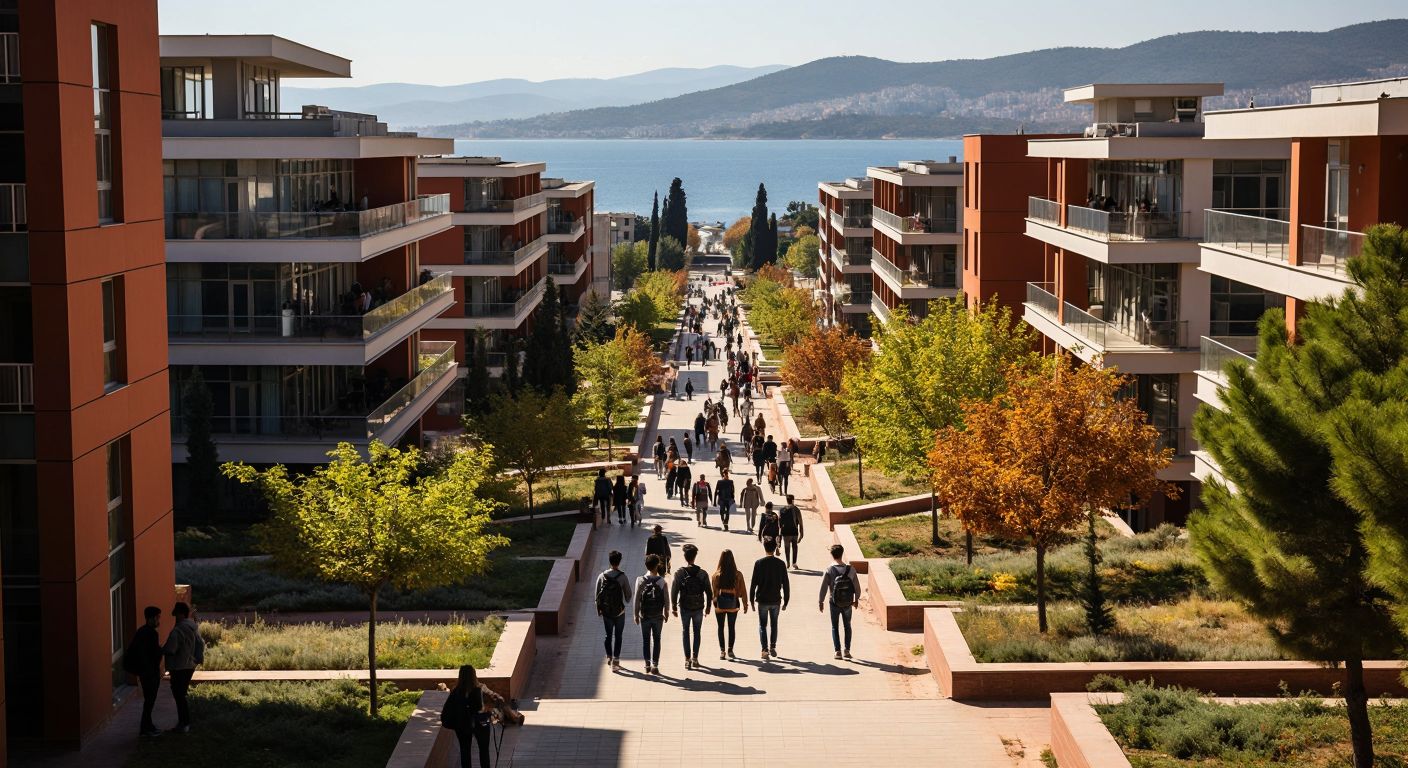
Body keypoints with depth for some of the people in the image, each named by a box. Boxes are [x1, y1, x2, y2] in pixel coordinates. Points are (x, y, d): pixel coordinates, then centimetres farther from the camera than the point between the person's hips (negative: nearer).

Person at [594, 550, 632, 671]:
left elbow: (597, 595, -1)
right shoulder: (622, 577, -14)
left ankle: (609, 657, 22)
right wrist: (626, 603, 18)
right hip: (619, 611, -2)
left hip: (605, 611, 2)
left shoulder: (602, 576, -7)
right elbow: (628, 594, -4)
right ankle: (615, 660, 5)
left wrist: (598, 609, 12)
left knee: (608, 634, 17)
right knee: (618, 636, 7)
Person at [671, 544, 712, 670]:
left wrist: (674, 607, 2)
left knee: (686, 632, 11)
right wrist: (708, 607, 9)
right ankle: (695, 658, 14)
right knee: (697, 632, 15)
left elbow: (674, 592, -9)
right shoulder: (702, 573, -6)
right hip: (698, 608, 1)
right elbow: (709, 593, -3)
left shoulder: (679, 573, -10)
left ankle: (687, 659, 6)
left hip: (685, 608, -1)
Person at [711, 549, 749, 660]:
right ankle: (730, 650, 15)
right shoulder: (738, 575, -8)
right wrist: (745, 604, 6)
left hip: (720, 603, -1)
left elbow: (714, 591, -9)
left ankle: (722, 651, 8)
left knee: (721, 627, 10)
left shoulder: (716, 575, -11)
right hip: (733, 604, 1)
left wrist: (714, 601, 3)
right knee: (731, 627, 13)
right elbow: (743, 591, -3)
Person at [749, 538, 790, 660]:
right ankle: (773, 647, 25)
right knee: (774, 624, 20)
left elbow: (754, 583, -7)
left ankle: (765, 650, -4)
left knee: (762, 625, 6)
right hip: (776, 600, 2)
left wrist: (752, 600, 1)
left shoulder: (759, 563, -9)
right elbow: (786, 584, -1)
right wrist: (786, 601, 8)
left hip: (762, 600, -2)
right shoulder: (781, 564, -4)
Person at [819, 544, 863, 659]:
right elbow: (857, 586, -3)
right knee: (847, 626, 19)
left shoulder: (829, 571, -16)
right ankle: (847, 650, 17)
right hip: (848, 603, 2)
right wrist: (856, 599, 13)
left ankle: (838, 651, 7)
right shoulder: (850, 569, -10)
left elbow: (823, 588, -12)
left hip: (835, 603, -2)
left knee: (835, 627, 13)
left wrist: (820, 602, 1)